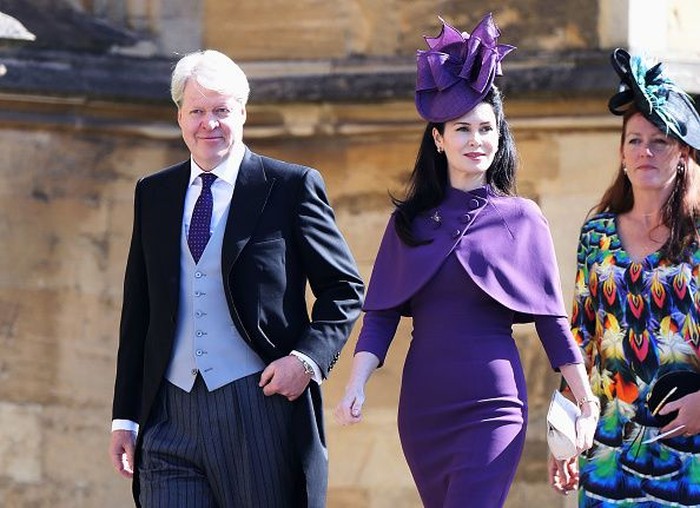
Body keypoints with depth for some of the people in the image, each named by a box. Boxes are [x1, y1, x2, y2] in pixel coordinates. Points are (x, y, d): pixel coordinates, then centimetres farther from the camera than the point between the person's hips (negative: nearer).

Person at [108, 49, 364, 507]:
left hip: (261, 409, -3)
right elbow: (138, 311, 17)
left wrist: (307, 358, -13)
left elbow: (345, 289, 4)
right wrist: (125, 417, 12)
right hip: (171, 416, 3)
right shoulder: (153, 195, 14)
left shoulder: (291, 187, 2)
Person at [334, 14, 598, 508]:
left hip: (493, 408, -3)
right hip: (422, 407, 3)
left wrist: (588, 403, 3)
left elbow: (553, 319, 5)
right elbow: (381, 316, 5)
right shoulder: (409, 221, 9)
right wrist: (356, 388, -8)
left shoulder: (522, 219, 3)